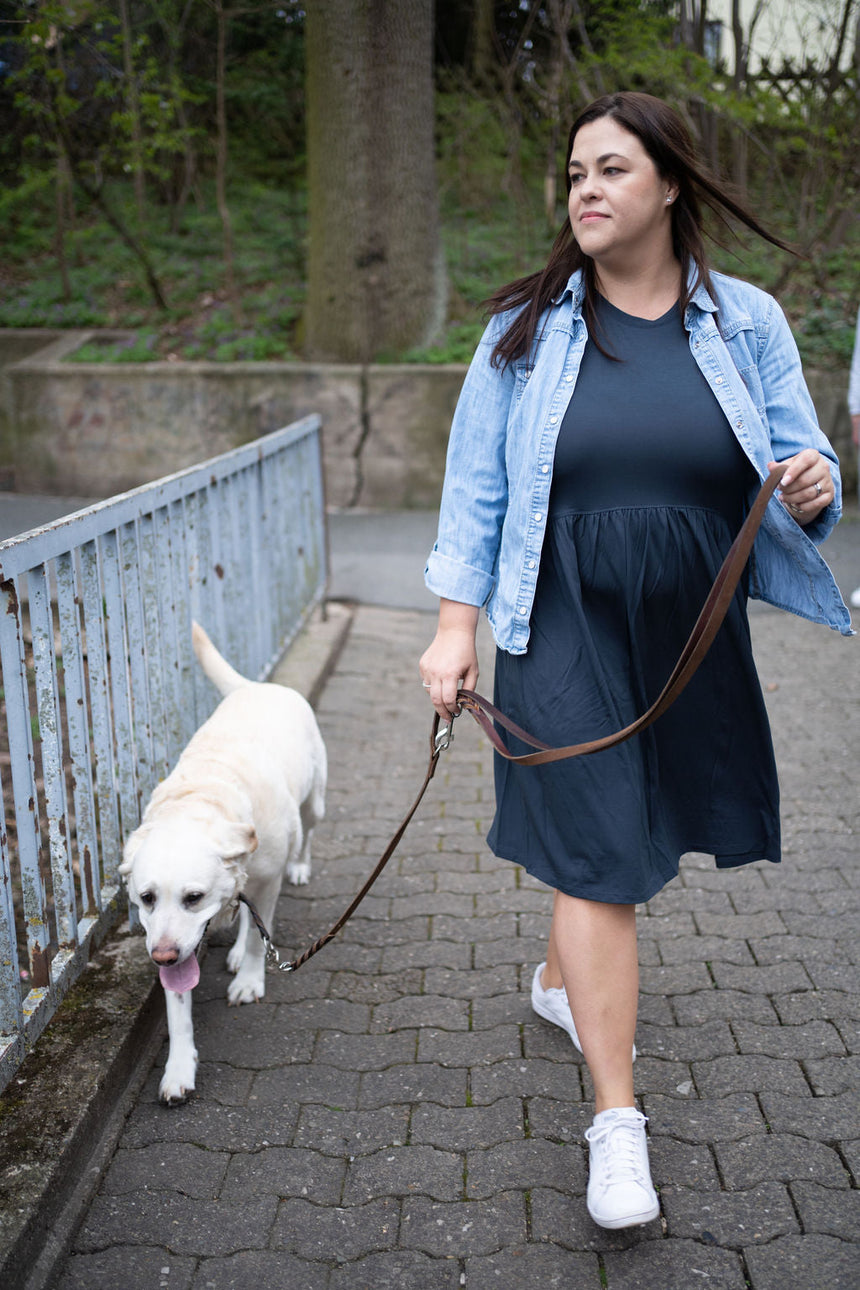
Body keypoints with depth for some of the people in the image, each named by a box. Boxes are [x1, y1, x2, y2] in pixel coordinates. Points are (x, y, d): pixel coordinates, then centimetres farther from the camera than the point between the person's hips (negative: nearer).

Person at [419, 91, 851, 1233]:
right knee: (594, 854, -6)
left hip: (691, 636, 3)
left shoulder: (746, 323, 3)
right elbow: (474, 486, 1)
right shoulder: (526, 328, 0)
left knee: (623, 832, 15)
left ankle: (561, 978, 46)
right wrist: (457, 627, -6)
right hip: (565, 633, -2)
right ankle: (617, 1119, 3)